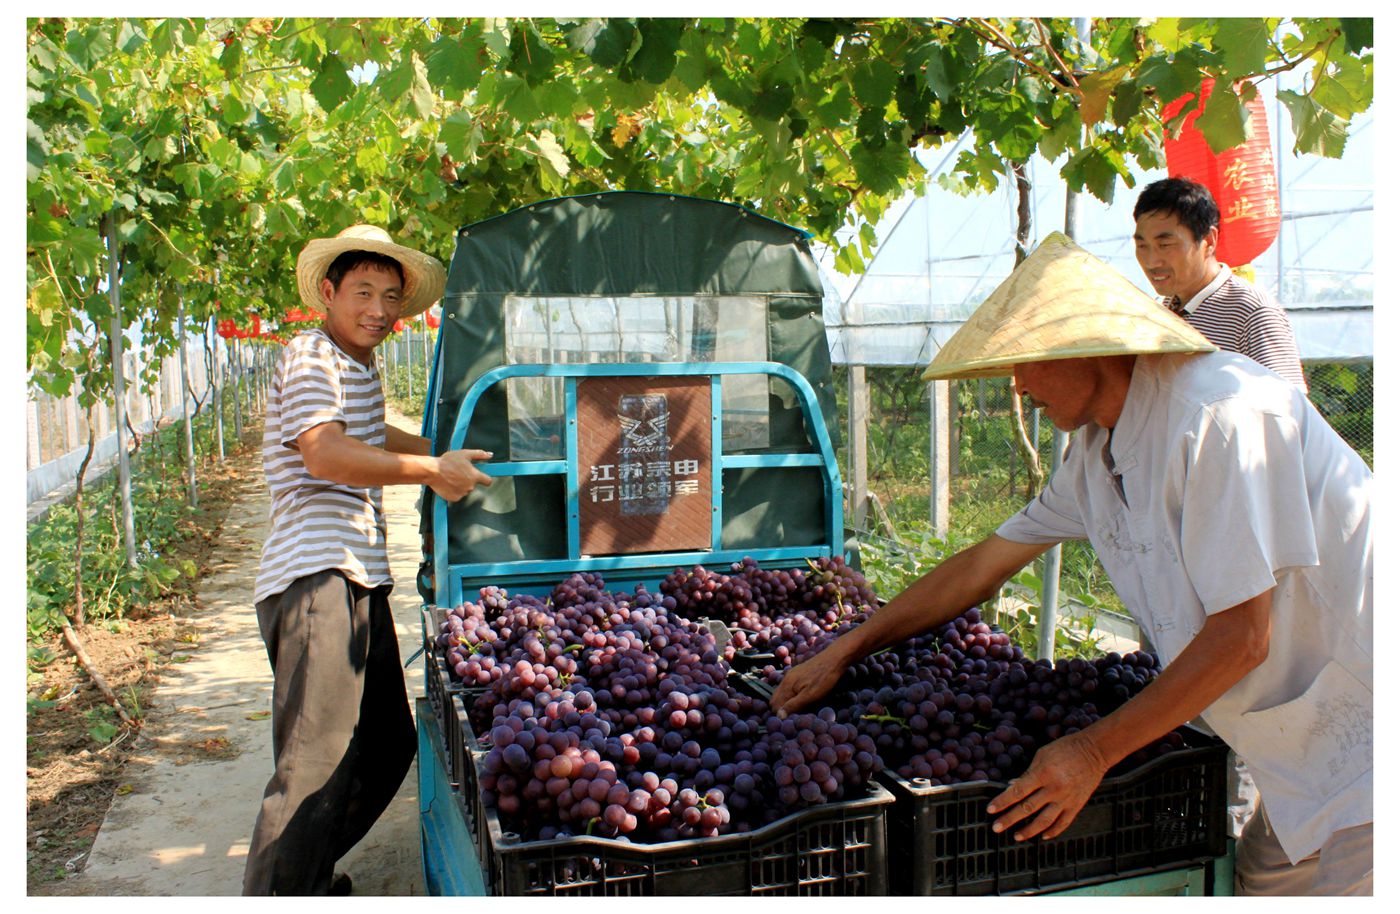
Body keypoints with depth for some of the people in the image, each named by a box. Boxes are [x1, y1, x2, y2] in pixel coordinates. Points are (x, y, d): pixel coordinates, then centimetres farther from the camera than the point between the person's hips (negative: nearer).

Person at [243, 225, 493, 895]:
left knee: (388, 746, 15)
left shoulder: (359, 365, 25)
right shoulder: (309, 355, -5)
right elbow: (327, 455, -21)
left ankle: (306, 876, 30)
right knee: (315, 763, -16)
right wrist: (433, 471, -15)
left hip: (359, 581, 10)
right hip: (315, 580, -10)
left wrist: (450, 455, 46)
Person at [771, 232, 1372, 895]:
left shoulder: (1221, 416, -24)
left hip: (1355, 735, -7)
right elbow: (985, 564, 9)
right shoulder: (1096, 449, 3)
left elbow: (1241, 638, -23)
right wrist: (842, 653, 10)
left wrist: (1095, 751, -16)